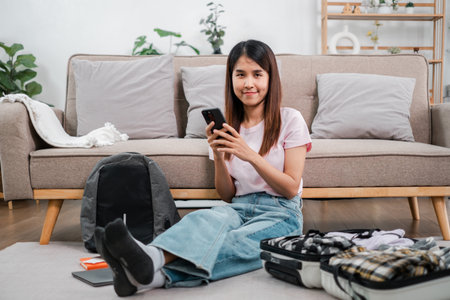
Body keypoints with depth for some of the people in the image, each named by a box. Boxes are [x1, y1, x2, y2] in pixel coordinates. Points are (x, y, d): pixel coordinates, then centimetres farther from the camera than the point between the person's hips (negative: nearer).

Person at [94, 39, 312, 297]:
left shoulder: (290, 120, 2)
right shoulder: (228, 127, 13)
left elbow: (291, 188, -4)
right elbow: (227, 195, 10)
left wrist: (250, 155, -16)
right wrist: (218, 156, -9)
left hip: (280, 214, -3)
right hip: (239, 210, 3)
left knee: (233, 243, -37)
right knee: (209, 217, -35)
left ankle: (155, 275, -63)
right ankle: (146, 263, -63)